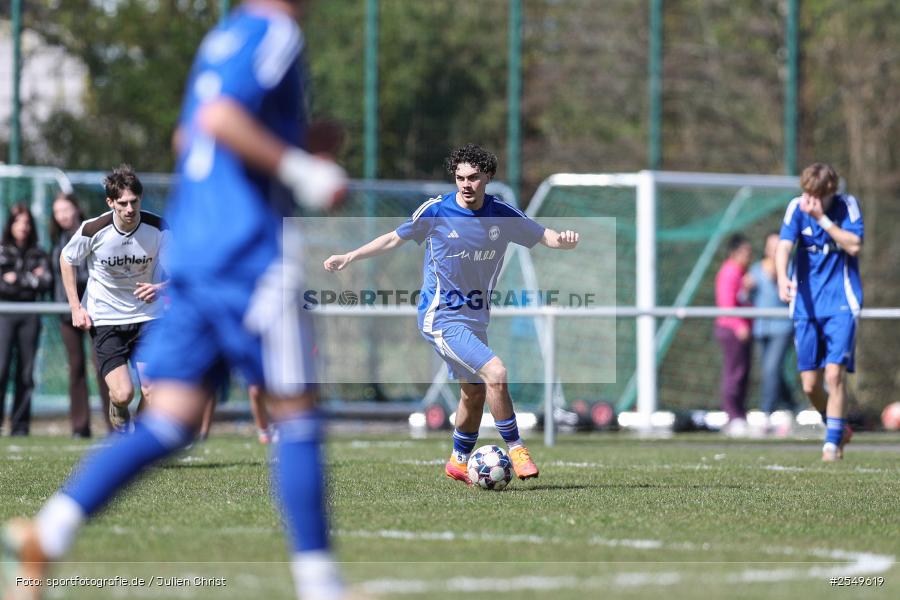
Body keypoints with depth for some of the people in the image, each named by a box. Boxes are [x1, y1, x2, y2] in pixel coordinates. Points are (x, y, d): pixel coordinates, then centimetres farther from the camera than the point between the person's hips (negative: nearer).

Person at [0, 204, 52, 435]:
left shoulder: (38, 255, 15)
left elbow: (46, 282, 2)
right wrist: (30, 280, -5)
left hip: (29, 317, 3)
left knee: (26, 373, 0)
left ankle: (20, 426, 3)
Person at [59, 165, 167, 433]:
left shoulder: (158, 228, -13)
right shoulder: (93, 230, -16)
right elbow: (67, 260, 4)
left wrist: (159, 288, -24)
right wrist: (76, 308, 0)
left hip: (147, 315, 2)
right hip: (105, 319, -2)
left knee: (151, 393, -7)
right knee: (123, 394, -15)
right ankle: (118, 412, 23)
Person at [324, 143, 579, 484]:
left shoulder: (503, 216, -2)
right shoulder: (435, 211, -10)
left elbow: (542, 236, 4)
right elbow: (394, 239, 4)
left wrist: (564, 240, -19)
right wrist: (349, 257, 1)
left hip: (475, 319, 6)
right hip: (441, 318, -6)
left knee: (474, 393, 17)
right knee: (495, 373, -21)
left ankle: (459, 461, 37)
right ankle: (515, 449, -9)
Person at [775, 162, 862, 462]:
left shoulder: (848, 205, -5)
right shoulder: (797, 208, -2)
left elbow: (854, 246, -17)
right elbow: (784, 246, -15)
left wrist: (822, 218, -21)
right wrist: (782, 278, -34)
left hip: (841, 304, -2)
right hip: (807, 304, 3)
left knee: (835, 373, -16)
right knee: (810, 384, 3)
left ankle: (833, 442, -7)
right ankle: (839, 428, 28)